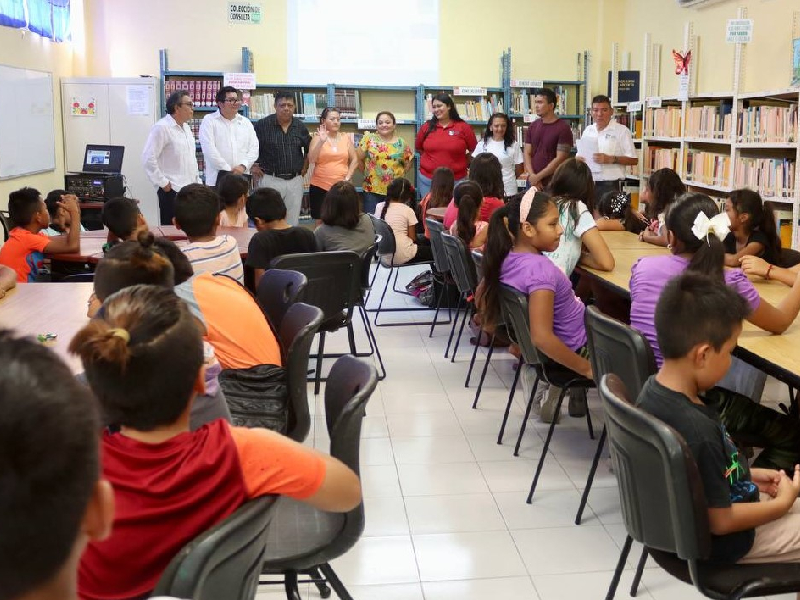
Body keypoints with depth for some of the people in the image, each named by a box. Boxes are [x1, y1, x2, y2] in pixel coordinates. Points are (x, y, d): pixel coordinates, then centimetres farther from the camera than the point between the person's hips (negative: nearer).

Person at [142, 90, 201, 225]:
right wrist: (163, 183, -15)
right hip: (172, 190, -8)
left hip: (190, 189, 8)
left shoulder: (186, 127, 15)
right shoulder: (162, 128, -11)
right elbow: (148, 158, -16)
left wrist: (197, 181, 16)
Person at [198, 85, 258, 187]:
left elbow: (254, 148, 8)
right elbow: (209, 150, -8)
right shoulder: (209, 121, 2)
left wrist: (243, 166, -10)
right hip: (217, 179, -3)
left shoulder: (246, 122, 15)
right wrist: (228, 170, -12)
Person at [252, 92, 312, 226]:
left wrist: (305, 167, 15)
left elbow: (309, 148, 23)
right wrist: (252, 166, -1)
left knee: (292, 223, 7)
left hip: (295, 181, 4)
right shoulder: (263, 125, -4)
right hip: (270, 179, -3)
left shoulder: (300, 126, 8)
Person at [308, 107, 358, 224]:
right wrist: (321, 141, -20)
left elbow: (354, 160, 10)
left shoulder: (346, 137, 7)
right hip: (320, 187, -2)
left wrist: (348, 177, -2)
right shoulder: (318, 138, 1)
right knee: (321, 221, 3)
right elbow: (311, 160, -10)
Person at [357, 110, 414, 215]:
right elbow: (359, 158, 1)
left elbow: (409, 161, 12)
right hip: (372, 189, -1)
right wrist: (367, 172, 4)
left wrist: (400, 175, 5)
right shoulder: (369, 139, -2)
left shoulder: (401, 143, 2)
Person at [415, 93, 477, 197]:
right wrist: (432, 159, 12)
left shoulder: (463, 127, -3)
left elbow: (474, 150, 5)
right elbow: (418, 147, 17)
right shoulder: (427, 127, 3)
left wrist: (463, 163, 5)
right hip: (427, 179, 2)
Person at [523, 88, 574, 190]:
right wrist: (532, 176, -9)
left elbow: (560, 159, -13)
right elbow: (527, 153, 7)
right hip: (533, 183, 5)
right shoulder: (533, 126, 10)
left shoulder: (563, 128, -7)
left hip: (554, 184, -5)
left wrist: (537, 177, -14)